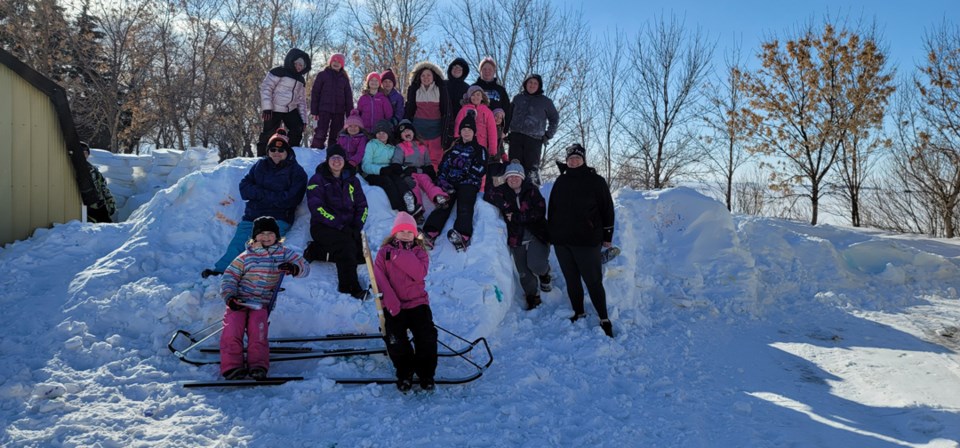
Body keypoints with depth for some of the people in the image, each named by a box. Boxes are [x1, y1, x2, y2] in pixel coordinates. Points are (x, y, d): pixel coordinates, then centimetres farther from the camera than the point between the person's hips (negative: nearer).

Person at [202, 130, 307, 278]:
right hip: (252, 216, 5)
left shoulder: (296, 171, 2)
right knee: (236, 247, -9)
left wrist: (261, 194, -8)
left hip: (278, 219, -5)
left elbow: (290, 199, -9)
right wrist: (267, 194, -9)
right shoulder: (260, 165, 16)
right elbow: (244, 187, 8)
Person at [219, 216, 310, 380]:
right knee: (232, 330, -22)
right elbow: (229, 277, 3)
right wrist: (229, 297, -15)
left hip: (261, 305, 0)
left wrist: (294, 268, -24)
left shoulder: (284, 254, 7)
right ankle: (231, 366, -27)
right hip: (238, 302, 0)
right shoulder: (245, 257, 4)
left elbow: (305, 268, 0)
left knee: (258, 331, -25)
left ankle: (258, 365, -30)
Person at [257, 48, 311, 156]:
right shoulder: (279, 72, -6)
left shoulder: (301, 80, 16)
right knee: (269, 135, -6)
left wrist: (303, 119, 10)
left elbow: (301, 100, 17)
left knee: (297, 131, -2)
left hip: (291, 110, 7)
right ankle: (261, 156, 3)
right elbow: (265, 88, -11)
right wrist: (266, 107, -20)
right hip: (274, 110, -7)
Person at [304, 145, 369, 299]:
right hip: (323, 226, -5)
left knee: (362, 254, -16)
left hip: (347, 227, 6)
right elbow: (316, 207, -10)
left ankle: (318, 251, -3)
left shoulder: (352, 180, 16)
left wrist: (357, 227, -6)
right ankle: (349, 287, -25)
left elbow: (362, 206, 12)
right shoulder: (318, 179, 2)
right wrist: (338, 224, -20)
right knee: (347, 245, -33)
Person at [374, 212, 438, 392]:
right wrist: (390, 301, -21)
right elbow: (379, 277, -6)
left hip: (417, 302, 1)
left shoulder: (419, 252, 11)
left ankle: (426, 374, 3)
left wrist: (399, 255, -14)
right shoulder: (384, 252, 9)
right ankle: (404, 373, 5)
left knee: (427, 337, -20)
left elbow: (420, 273, -11)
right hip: (393, 304, -1)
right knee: (395, 340, -22)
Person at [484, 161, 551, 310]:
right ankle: (533, 299, 28)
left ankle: (545, 273, 13)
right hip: (517, 239, 3)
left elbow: (539, 212, -12)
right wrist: (506, 206, -23)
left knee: (535, 264, -22)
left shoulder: (531, 190, -4)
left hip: (536, 236, -3)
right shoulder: (503, 190, 2)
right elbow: (488, 195, -14)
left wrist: (516, 217, -17)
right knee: (524, 273, 7)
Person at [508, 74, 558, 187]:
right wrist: (508, 131, 11)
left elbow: (554, 118, 16)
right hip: (516, 136, 2)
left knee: (532, 167, -8)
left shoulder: (545, 101, 10)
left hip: (534, 139, -2)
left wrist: (548, 135, 7)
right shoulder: (518, 98, 16)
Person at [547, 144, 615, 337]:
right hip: (561, 241, 5)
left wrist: (607, 235, -2)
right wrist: (551, 234, 14)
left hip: (586, 241, -5)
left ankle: (604, 319, 6)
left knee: (593, 281, -3)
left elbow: (607, 209, 0)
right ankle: (578, 314, 25)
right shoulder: (560, 181, 11)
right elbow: (551, 209, 16)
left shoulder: (595, 181, -1)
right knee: (571, 280, 12)